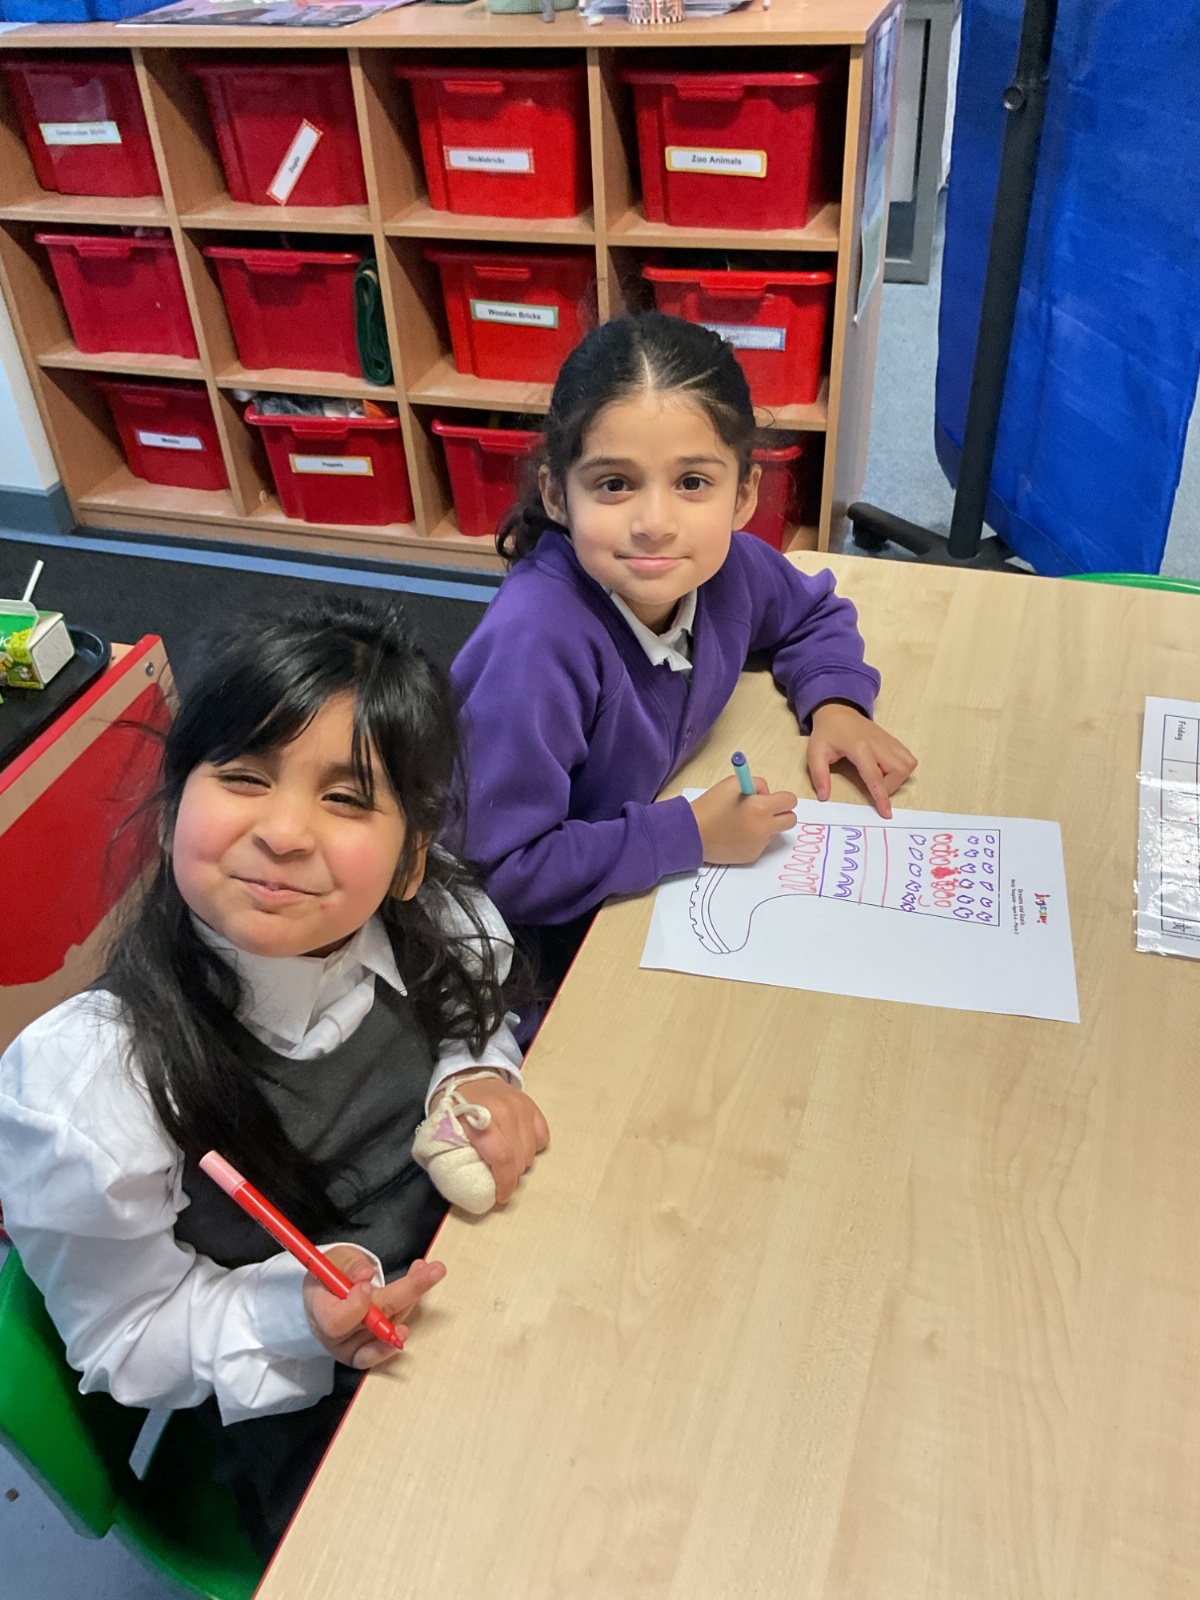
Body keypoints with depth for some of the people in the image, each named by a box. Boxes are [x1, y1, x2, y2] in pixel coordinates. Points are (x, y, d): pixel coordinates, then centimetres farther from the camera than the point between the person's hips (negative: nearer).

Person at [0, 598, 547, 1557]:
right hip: (304, 1418, -3)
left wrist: (477, 1077, -17)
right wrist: (295, 1315, -32)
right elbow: (126, 1342, -14)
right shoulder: (83, 1090, -29)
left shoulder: (438, 930, -18)